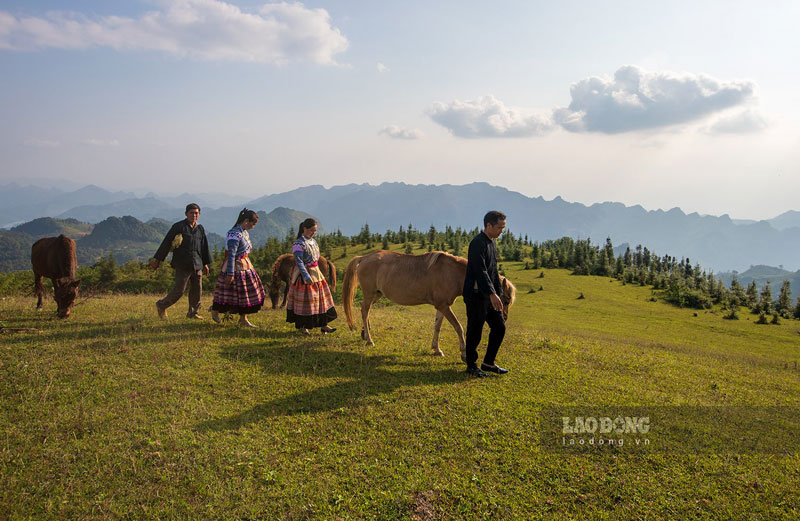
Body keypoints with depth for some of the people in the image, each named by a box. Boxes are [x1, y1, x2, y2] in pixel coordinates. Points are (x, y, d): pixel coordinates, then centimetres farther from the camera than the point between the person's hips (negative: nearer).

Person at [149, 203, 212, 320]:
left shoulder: (200, 228, 12)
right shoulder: (178, 227, -5)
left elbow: (204, 247, 20)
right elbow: (166, 243, -7)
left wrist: (205, 263, 21)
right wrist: (157, 260, -8)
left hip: (197, 265, 6)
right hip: (182, 265, -6)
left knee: (197, 290, 8)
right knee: (179, 290, -5)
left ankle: (192, 312, 22)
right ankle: (161, 305, 16)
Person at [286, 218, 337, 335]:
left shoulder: (313, 241, 9)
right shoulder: (299, 244, -16)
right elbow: (299, 262, -22)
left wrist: (315, 271, 17)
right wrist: (307, 277, -27)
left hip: (316, 272, 8)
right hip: (303, 274, -8)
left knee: (321, 297, 10)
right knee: (304, 301, -1)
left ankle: (323, 325, 18)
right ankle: (302, 326, 12)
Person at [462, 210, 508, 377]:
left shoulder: (491, 243, 14)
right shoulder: (478, 243, -16)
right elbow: (480, 271, -25)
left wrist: (499, 292, 19)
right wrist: (492, 294, -32)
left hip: (489, 295, 9)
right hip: (476, 295, -9)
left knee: (499, 327, 10)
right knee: (475, 332, 1)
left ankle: (488, 363, 22)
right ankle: (471, 366, 16)